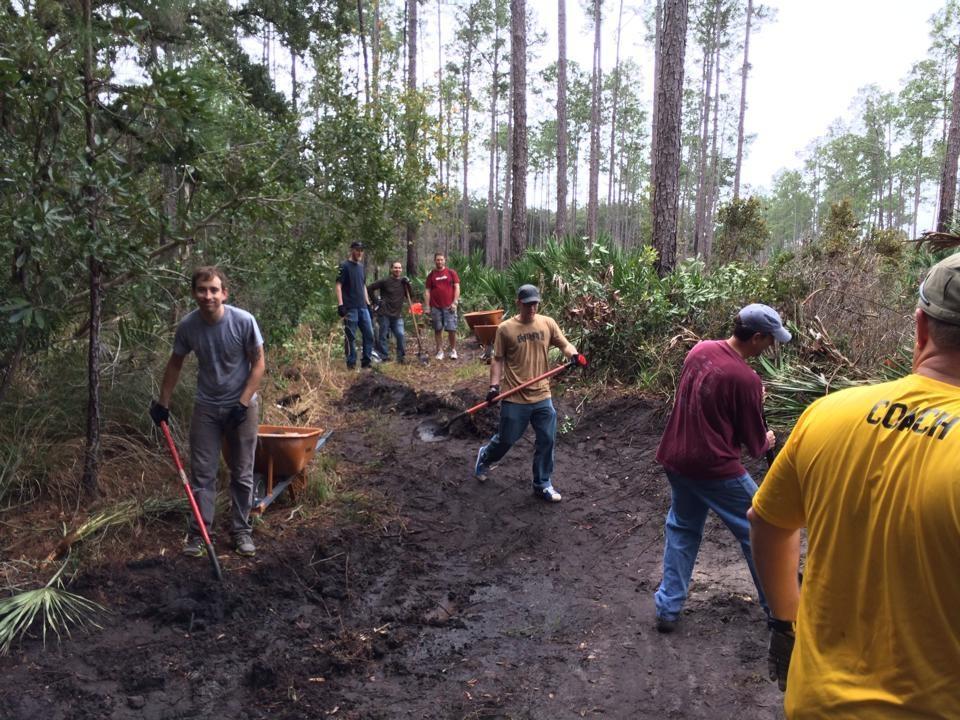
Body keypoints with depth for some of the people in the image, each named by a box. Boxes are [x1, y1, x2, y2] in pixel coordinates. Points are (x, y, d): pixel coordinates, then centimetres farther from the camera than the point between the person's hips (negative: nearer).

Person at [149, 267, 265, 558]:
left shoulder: (244, 321, -19)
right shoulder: (187, 325, -10)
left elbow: (258, 363, -10)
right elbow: (175, 364, 6)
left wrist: (242, 404, -15)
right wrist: (163, 403, 9)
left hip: (242, 406, -1)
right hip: (206, 407, 2)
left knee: (242, 474, 8)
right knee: (202, 474, 4)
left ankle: (241, 530, 22)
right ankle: (197, 533, 15)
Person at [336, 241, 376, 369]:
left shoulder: (361, 266, 17)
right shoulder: (344, 266, -4)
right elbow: (338, 286, -10)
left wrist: (368, 303, 18)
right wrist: (340, 305, -18)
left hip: (362, 307, 7)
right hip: (350, 308, -7)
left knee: (369, 334, 5)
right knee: (351, 337, -2)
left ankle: (366, 361, 13)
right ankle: (351, 363, 5)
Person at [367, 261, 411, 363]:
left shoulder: (403, 282, 9)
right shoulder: (385, 281, -4)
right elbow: (369, 288, -1)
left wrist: (408, 285, -5)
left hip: (397, 315, 3)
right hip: (384, 314, -3)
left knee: (400, 335, -9)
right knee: (383, 336, 0)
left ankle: (401, 357, 5)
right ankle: (384, 358, 8)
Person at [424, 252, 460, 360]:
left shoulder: (451, 273, 5)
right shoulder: (431, 275, 8)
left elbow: (457, 287, 2)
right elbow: (427, 291, 8)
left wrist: (455, 302, -7)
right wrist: (427, 307, 1)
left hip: (449, 307, -1)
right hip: (435, 307, 2)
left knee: (452, 329, -3)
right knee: (438, 330, 6)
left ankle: (453, 350, 10)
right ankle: (440, 351, 13)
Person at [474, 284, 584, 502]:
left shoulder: (548, 323, 1)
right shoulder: (505, 328, -7)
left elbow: (564, 344, 3)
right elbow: (498, 360, -2)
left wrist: (574, 355, -19)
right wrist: (494, 385, -13)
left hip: (542, 396, 3)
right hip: (515, 398, -3)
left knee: (547, 439, 5)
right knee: (506, 439, 10)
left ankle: (542, 484, 22)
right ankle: (484, 456, 43)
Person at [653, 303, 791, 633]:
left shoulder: (699, 349, 0)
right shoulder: (745, 379, -20)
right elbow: (754, 443, -8)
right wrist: (767, 441, 14)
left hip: (676, 460, 7)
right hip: (716, 469, -7)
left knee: (682, 529, 21)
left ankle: (668, 609, 23)